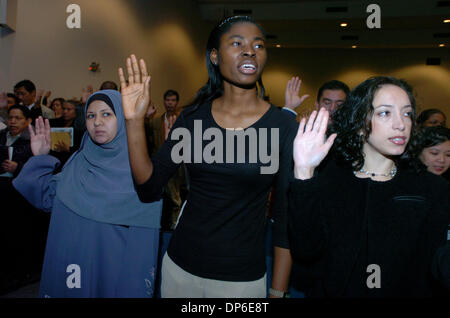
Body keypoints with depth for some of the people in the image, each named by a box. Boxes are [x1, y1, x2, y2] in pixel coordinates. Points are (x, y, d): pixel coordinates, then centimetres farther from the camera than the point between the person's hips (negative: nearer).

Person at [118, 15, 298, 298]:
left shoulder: (283, 127, -11)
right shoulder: (193, 117, -4)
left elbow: (286, 217, -7)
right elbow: (149, 189, -5)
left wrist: (278, 291, -5)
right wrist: (135, 122, -15)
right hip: (180, 266, 3)